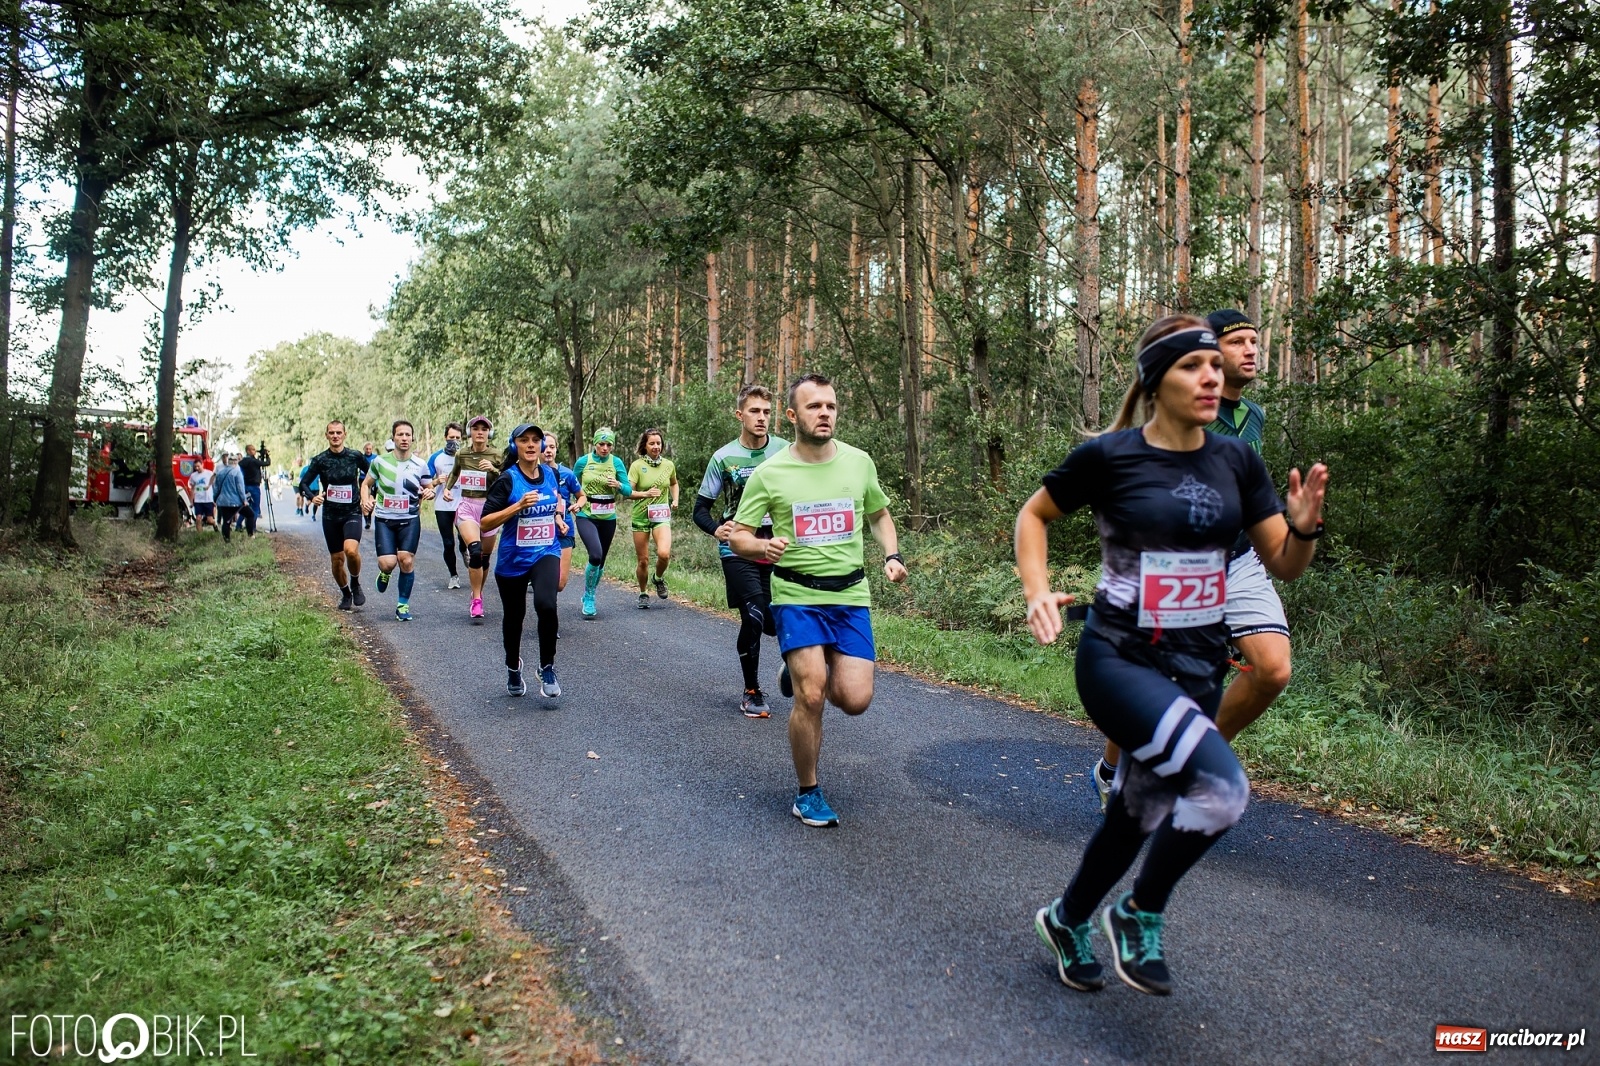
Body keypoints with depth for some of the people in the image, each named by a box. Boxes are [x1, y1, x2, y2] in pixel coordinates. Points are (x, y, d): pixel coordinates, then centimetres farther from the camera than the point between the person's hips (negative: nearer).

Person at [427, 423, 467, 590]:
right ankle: (453, 576, 22)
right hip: (442, 506, 1)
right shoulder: (436, 457, 4)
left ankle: (464, 551, 14)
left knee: (464, 536, -22)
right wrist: (437, 481, -15)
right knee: (448, 544, 5)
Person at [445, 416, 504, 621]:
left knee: (484, 557, 10)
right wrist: (447, 488, 9)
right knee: (474, 551, -22)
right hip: (467, 507, 0)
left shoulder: (495, 456, -3)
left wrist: (493, 470, -26)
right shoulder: (462, 454, 4)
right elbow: (455, 472, 24)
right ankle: (477, 600, -15)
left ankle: (478, 594, 33)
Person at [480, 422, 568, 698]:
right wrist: (519, 505, -25)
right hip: (513, 560, -1)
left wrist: (559, 515, 5)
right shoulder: (507, 480, -11)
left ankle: (547, 669, -7)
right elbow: (485, 523, -15)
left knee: (546, 604, -26)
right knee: (513, 617, 14)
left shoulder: (550, 473, 2)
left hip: (546, 553, 1)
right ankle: (513, 670, 42)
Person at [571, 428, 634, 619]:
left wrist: (618, 485, -19)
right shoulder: (583, 461, -3)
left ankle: (589, 597, 33)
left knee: (601, 561, 11)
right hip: (586, 516, -3)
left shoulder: (617, 463, 0)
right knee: (595, 555, -23)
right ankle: (588, 598, -4)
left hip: (608, 518, 3)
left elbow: (628, 491, 0)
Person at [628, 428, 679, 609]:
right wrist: (646, 494, -27)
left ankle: (659, 579, 10)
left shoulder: (668, 465, 5)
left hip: (662, 516, 1)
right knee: (643, 561, 4)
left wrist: (675, 500, 9)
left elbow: (674, 484, 25)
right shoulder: (637, 465, -6)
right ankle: (643, 594, 27)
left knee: (664, 553, -22)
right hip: (641, 517, -1)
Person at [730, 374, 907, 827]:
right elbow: (738, 536, -1)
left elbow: (880, 514, 20)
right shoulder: (768, 473, -6)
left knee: (856, 700, -7)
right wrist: (764, 546, -24)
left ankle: (802, 675, 28)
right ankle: (808, 793, 10)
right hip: (796, 596, -3)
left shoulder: (859, 462, 3)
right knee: (810, 699, -13)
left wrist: (892, 555, 2)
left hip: (850, 595, 3)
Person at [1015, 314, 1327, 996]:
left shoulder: (1236, 461, 2)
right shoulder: (1108, 455, -11)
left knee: (1140, 815, 16)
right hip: (1120, 662, -5)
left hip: (1199, 670, 6)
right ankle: (1140, 914, 3)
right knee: (1221, 785, -25)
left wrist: (1304, 526, -17)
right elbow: (1033, 514, 4)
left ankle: (1066, 919, 44)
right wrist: (1036, 591, -11)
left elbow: (1284, 565, 4)